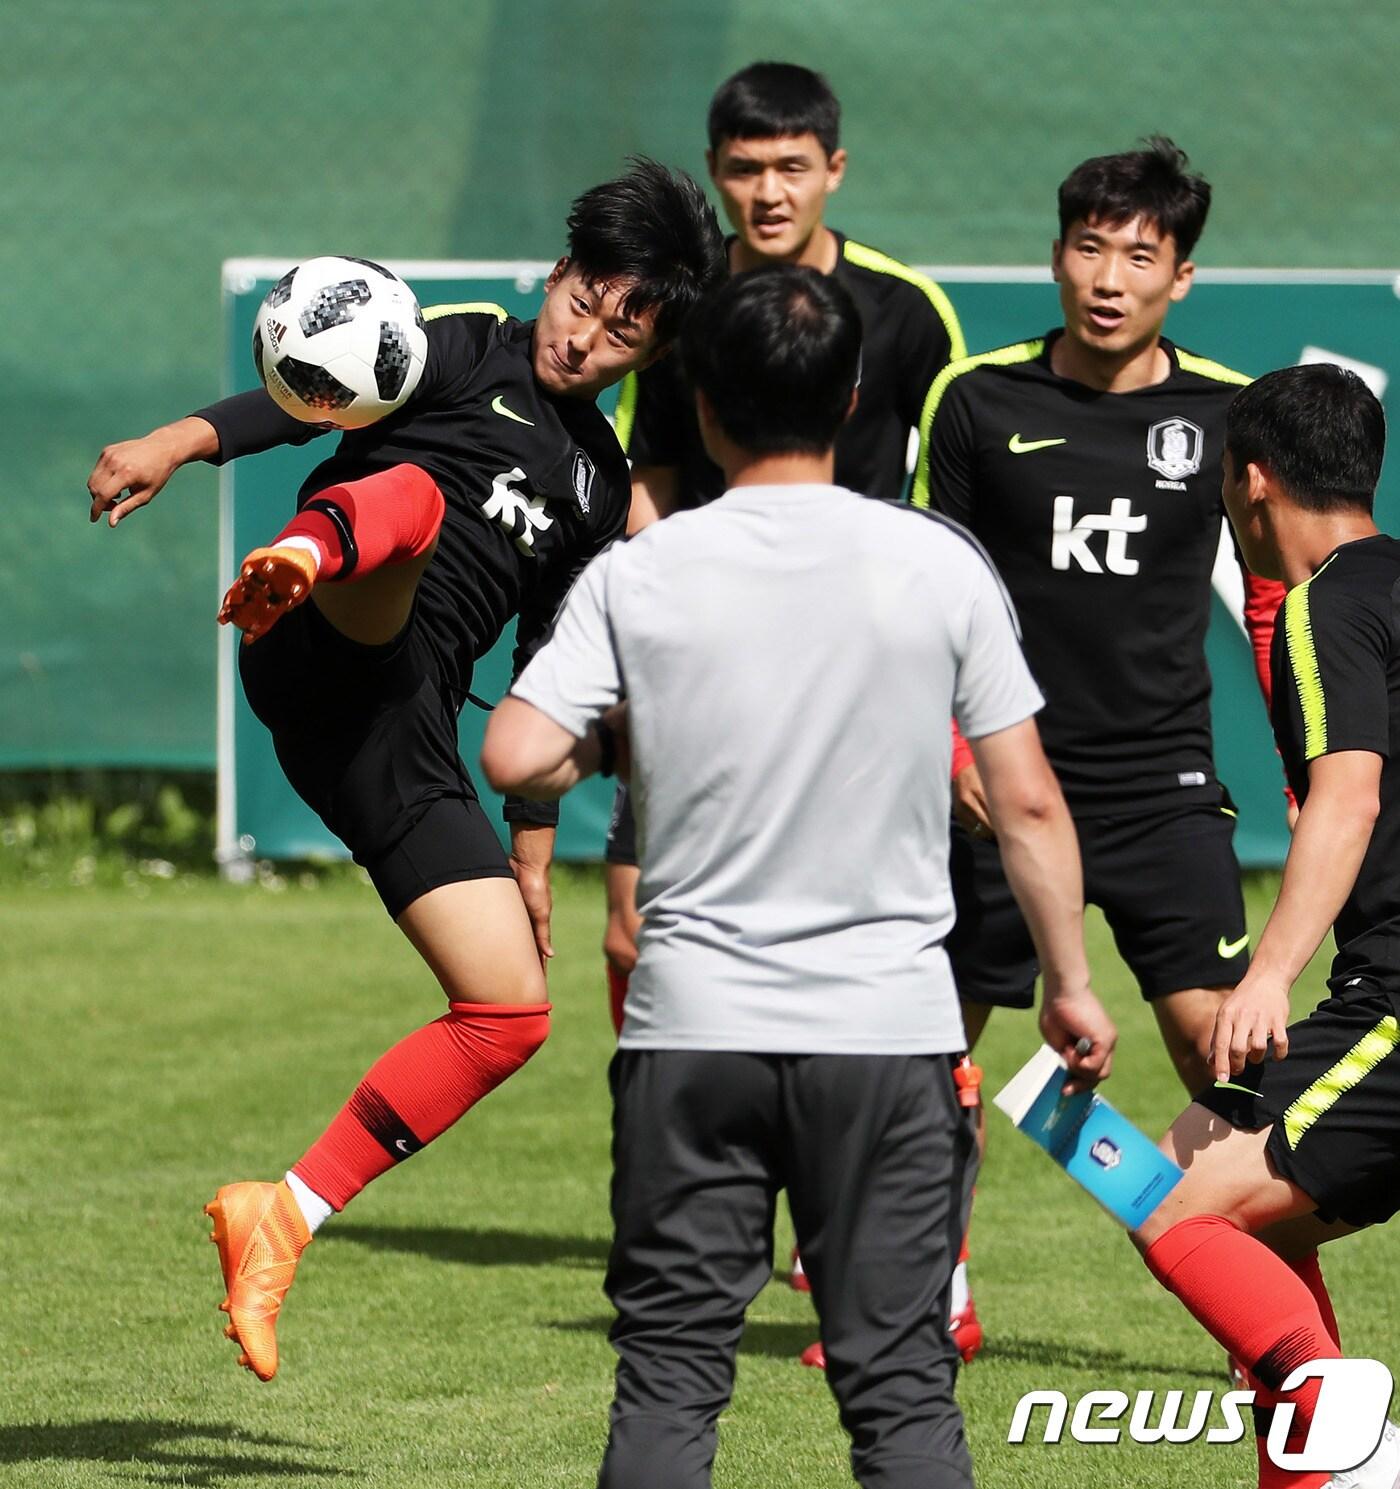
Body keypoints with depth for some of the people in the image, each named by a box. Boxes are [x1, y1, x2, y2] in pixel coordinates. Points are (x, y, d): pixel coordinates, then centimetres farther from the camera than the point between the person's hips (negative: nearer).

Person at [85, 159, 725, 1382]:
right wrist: (181, 442, -28)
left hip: (405, 738, 6)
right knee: (415, 495, -36)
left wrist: (532, 856, 23)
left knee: (511, 1013, -1)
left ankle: (285, 1217, 3)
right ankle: (305, 561, -74)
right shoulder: (465, 353, 9)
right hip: (330, 665, -6)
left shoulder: (599, 482, 25)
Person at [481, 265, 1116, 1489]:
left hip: (691, 1032, 0)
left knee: (669, 1374, 6)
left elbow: (515, 759, -9)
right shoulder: (941, 565, -2)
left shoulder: (638, 575, -3)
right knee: (901, 1385, 4)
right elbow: (1027, 802, -1)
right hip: (891, 1033, 0)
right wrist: (1070, 984, 9)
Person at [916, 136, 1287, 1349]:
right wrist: (945, 744, -3)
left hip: (1161, 782, -1)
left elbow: (1276, 595, 8)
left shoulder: (1226, 413, -1)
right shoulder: (979, 399, -2)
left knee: (1216, 1037, -11)